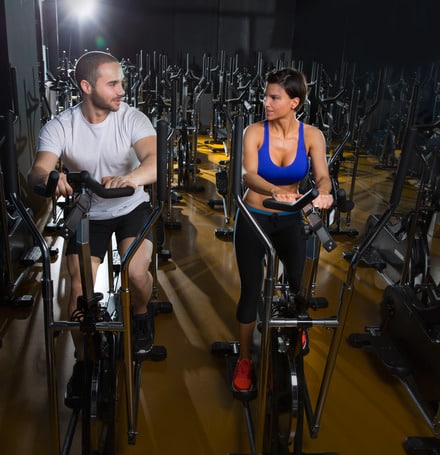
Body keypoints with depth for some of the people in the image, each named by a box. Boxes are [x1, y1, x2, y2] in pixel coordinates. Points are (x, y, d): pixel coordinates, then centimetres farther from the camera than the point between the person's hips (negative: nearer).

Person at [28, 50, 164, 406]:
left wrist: (130, 178, -56)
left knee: (137, 273, -24)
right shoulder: (59, 127, -15)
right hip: (88, 213, 1)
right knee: (80, 290, -9)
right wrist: (49, 178, -52)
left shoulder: (132, 118, -17)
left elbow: (155, 162, -33)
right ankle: (83, 362, 14)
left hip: (132, 207, 0)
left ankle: (141, 317, 13)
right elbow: (37, 173, -27)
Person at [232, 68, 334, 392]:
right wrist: (276, 191, -49)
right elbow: (249, 175, -29)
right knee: (251, 290, 0)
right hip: (254, 218, -2)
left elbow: (322, 175, -18)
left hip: (290, 220, 2)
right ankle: (245, 360, 20)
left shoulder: (312, 136, -8)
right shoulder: (255, 132, -14)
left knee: (300, 285, 6)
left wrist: (323, 192, -42)